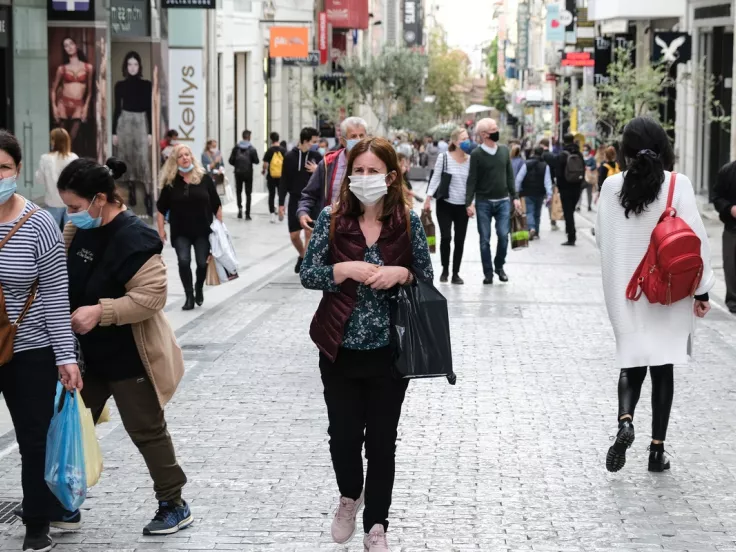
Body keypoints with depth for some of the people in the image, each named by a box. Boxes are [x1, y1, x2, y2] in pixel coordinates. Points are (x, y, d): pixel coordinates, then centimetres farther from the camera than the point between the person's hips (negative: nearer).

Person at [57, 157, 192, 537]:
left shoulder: (133, 238, -24)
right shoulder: (81, 229, 1)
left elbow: (152, 296, -28)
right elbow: (64, 273, 19)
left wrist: (100, 311, -31)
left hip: (128, 357, -8)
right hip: (90, 353, 8)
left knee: (145, 431, 4)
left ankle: (174, 506, 18)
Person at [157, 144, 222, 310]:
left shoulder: (204, 178, -2)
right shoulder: (170, 182, -3)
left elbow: (216, 204, 3)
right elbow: (161, 208, 3)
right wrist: (161, 229, -1)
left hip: (203, 230, 0)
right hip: (180, 232, 0)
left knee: (202, 263, 5)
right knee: (184, 262, -12)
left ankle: (199, 289, 33)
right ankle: (189, 296, 1)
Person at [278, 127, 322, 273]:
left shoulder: (316, 157, 0)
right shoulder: (290, 157, -2)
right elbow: (284, 181, 1)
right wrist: (281, 203, -2)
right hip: (295, 200, 1)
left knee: (309, 232, -6)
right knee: (294, 235, 5)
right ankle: (302, 256, 32)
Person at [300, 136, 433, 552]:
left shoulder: (408, 221, -3)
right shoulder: (332, 219, -4)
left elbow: (427, 277, 4)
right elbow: (307, 274, -3)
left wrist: (401, 273, -16)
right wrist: (346, 270, -20)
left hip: (389, 350, 0)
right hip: (341, 349, 0)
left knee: (382, 440, 7)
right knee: (344, 435, 7)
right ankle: (350, 496, 38)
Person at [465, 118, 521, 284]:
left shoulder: (504, 151, 7)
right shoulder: (476, 154, -5)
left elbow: (510, 176, 11)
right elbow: (472, 180, -6)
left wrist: (514, 197, 6)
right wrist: (469, 203, -12)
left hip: (503, 201, 3)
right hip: (483, 202, -3)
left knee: (503, 235, -5)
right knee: (485, 239, 1)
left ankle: (499, 266, 16)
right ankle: (488, 273, 11)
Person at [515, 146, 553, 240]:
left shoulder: (527, 164, -5)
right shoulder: (545, 166, -5)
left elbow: (519, 178, -7)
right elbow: (547, 181, -11)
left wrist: (517, 190, 0)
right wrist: (549, 195, -12)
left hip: (528, 193, -1)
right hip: (540, 193, 1)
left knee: (529, 212, -2)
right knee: (537, 213, 14)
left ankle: (531, 228, -28)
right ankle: (536, 233, 18)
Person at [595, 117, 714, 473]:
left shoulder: (612, 186, -5)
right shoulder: (678, 185, -10)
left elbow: (601, 237, 3)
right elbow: (695, 239, -11)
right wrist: (702, 289, -3)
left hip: (625, 290, 1)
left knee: (632, 360, 12)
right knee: (663, 365, 8)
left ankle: (625, 420, -15)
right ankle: (657, 449, 9)